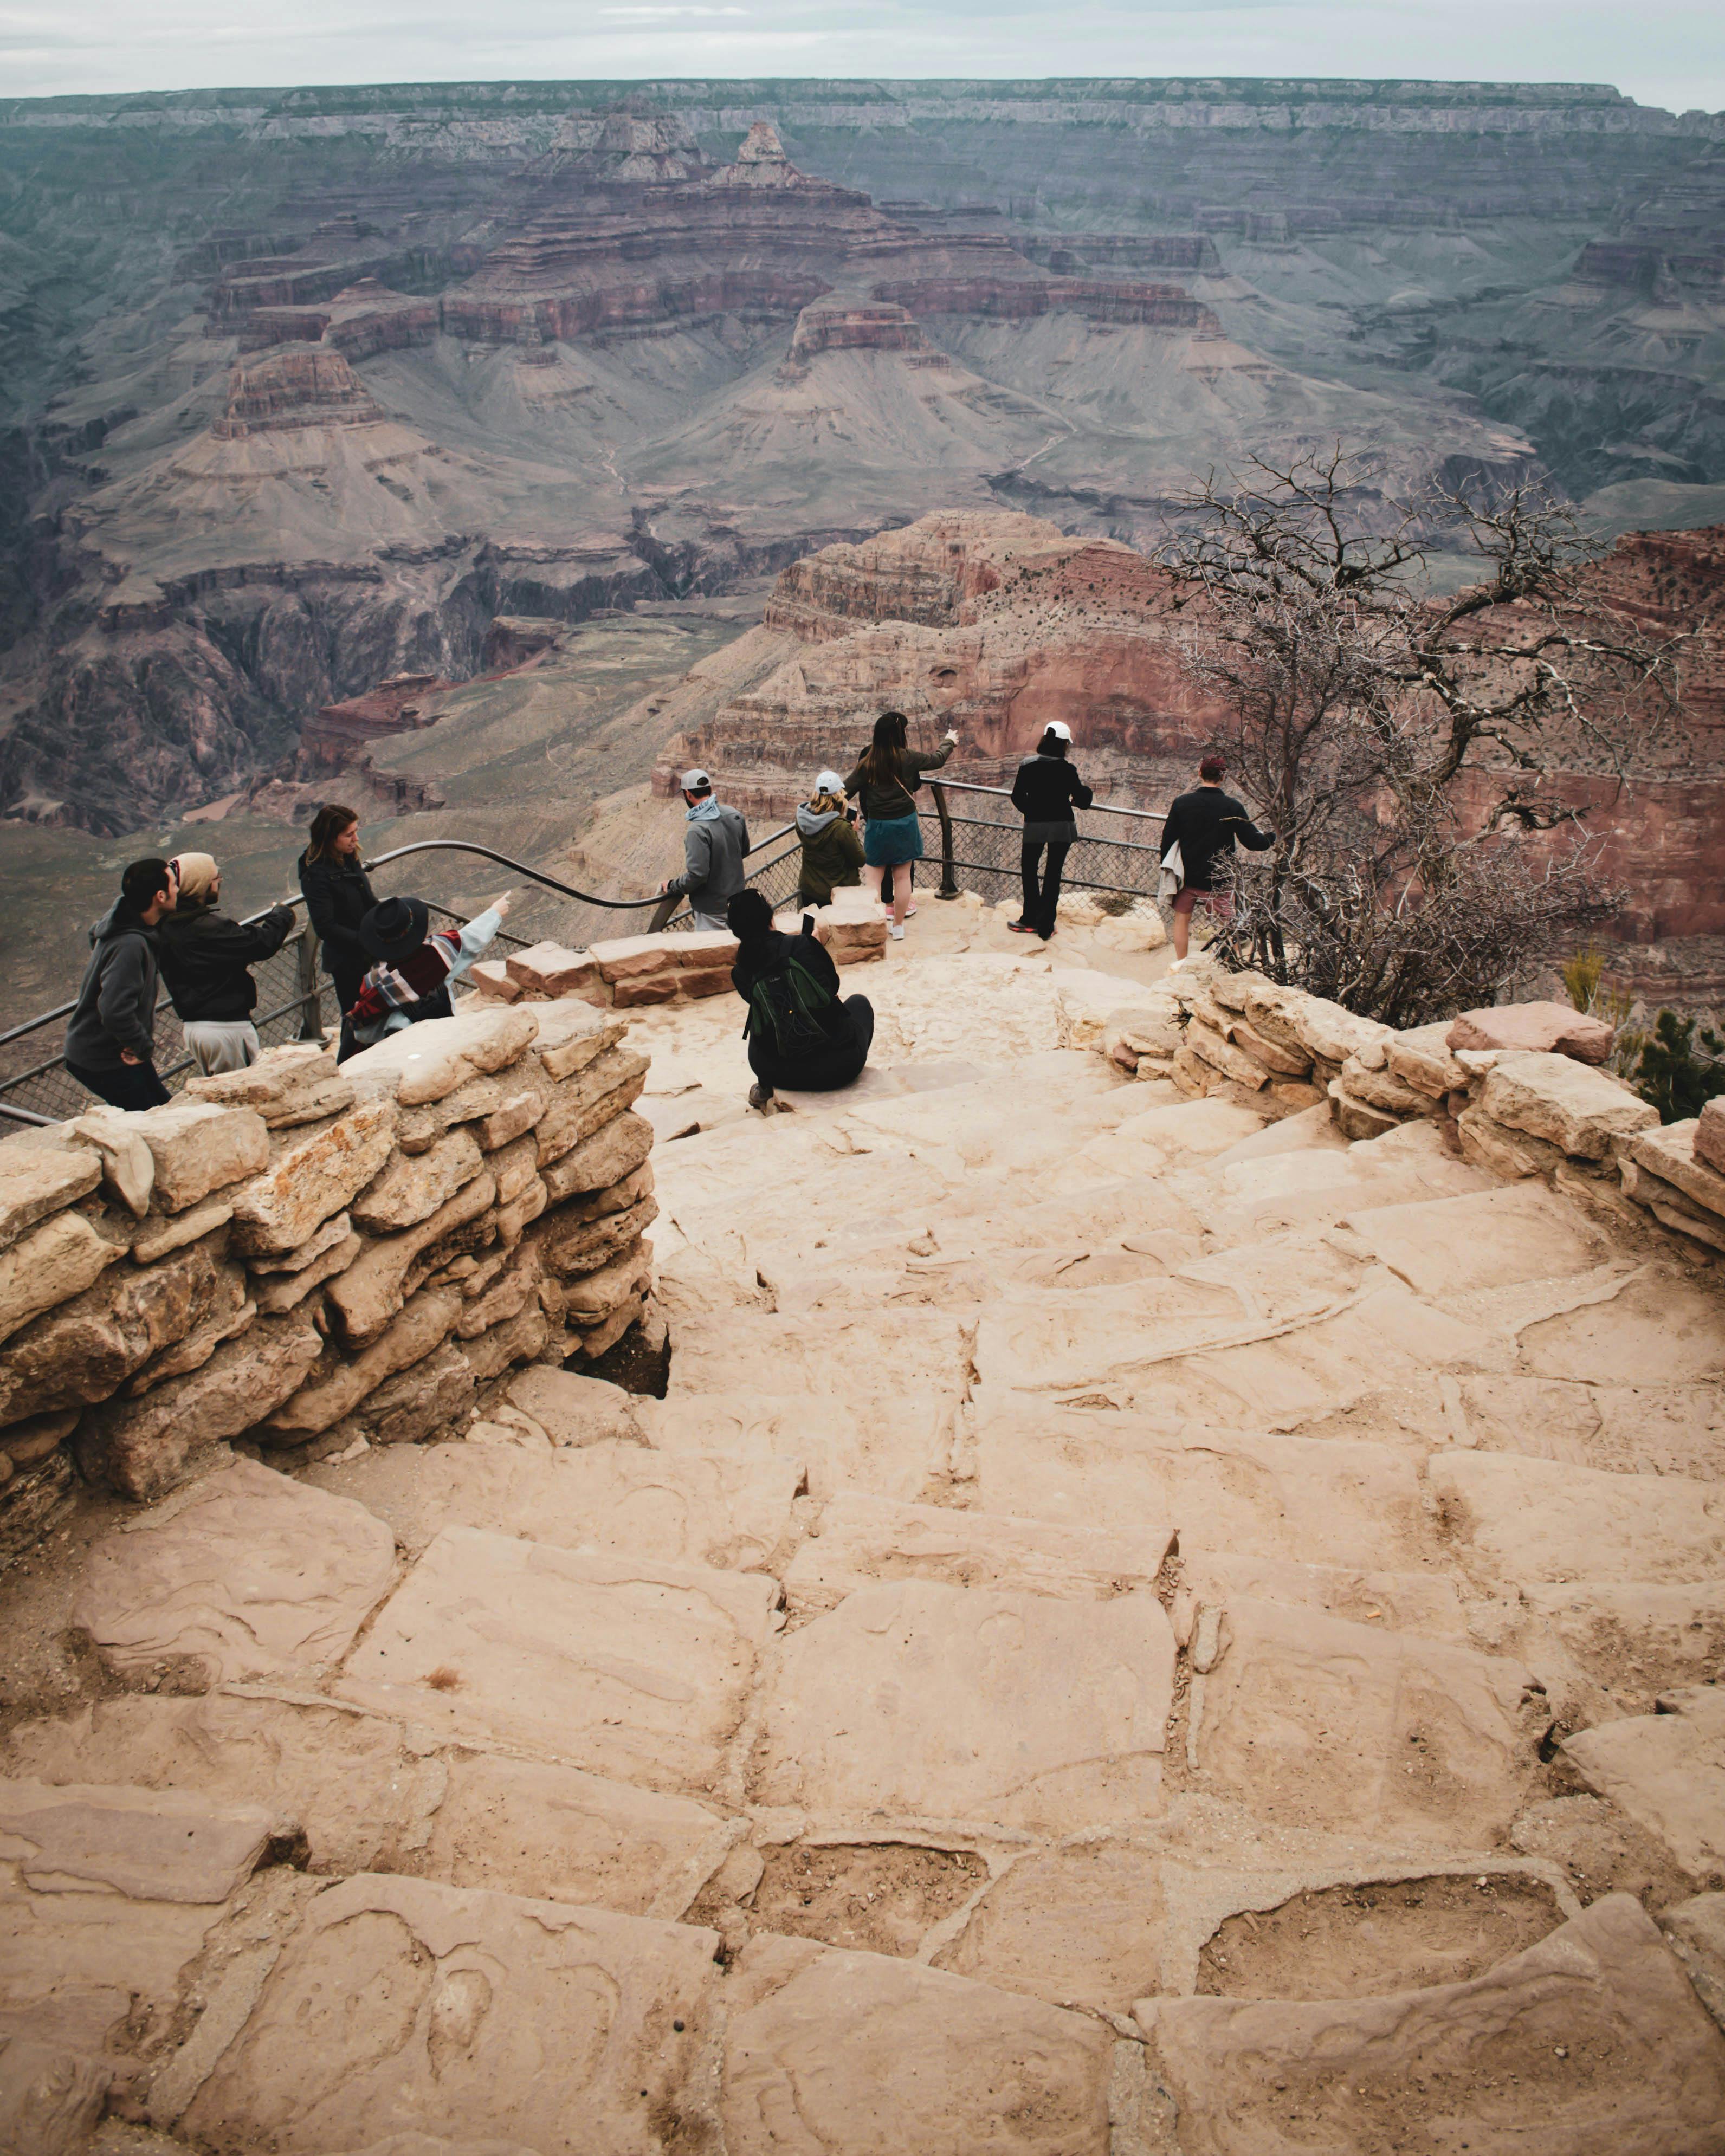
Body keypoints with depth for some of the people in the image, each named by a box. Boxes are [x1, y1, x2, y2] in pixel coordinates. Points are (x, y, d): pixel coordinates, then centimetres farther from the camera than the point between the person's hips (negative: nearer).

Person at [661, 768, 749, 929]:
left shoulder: (698, 831, -26)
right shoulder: (735, 815, -2)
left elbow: (697, 875, -27)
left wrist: (672, 887, -10)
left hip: (712, 911, -7)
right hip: (737, 902, 8)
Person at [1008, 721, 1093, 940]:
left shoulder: (1027, 765, -5)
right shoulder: (1066, 770, -10)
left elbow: (1017, 796, 0)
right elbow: (1083, 800, -7)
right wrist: (1085, 790, 17)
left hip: (1035, 826, 1)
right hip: (1062, 826, -1)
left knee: (1029, 869, 17)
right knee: (1053, 873, 8)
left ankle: (1031, 920, 18)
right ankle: (1045, 926, 9)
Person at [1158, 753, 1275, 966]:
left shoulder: (1181, 803, -8)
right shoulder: (1233, 807, -11)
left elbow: (1168, 838, -2)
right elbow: (1253, 842, -8)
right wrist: (1271, 837, 14)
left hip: (1187, 876, 1)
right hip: (1220, 879, -1)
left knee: (1182, 917, 17)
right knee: (1229, 923, 11)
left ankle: (1180, 963, 21)